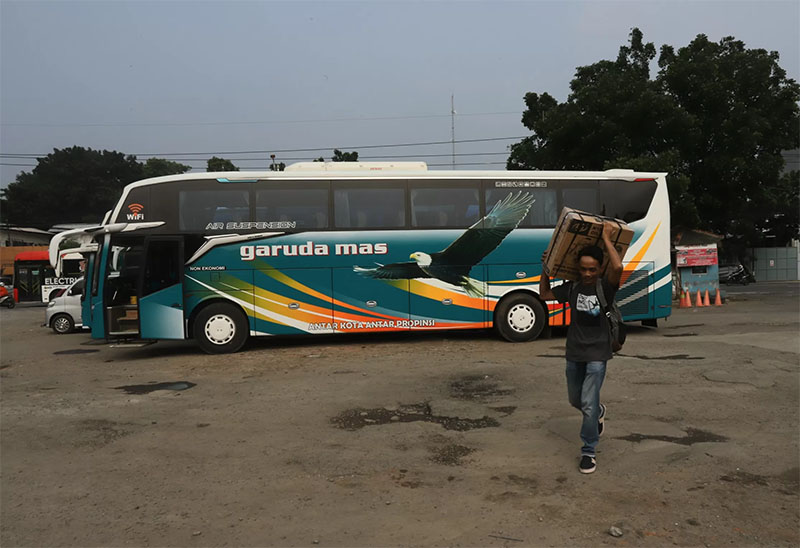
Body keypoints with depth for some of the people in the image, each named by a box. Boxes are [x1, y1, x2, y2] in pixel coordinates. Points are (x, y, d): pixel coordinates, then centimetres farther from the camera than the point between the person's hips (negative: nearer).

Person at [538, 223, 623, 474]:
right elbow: (544, 294, 12)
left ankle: (589, 452, 5)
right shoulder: (572, 288, -1)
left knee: (588, 404, -12)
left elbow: (618, 267, -32)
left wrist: (606, 238, -23)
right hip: (574, 354, 5)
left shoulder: (605, 286, -12)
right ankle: (598, 412, 53)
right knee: (575, 400, 20)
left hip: (597, 355, -5)